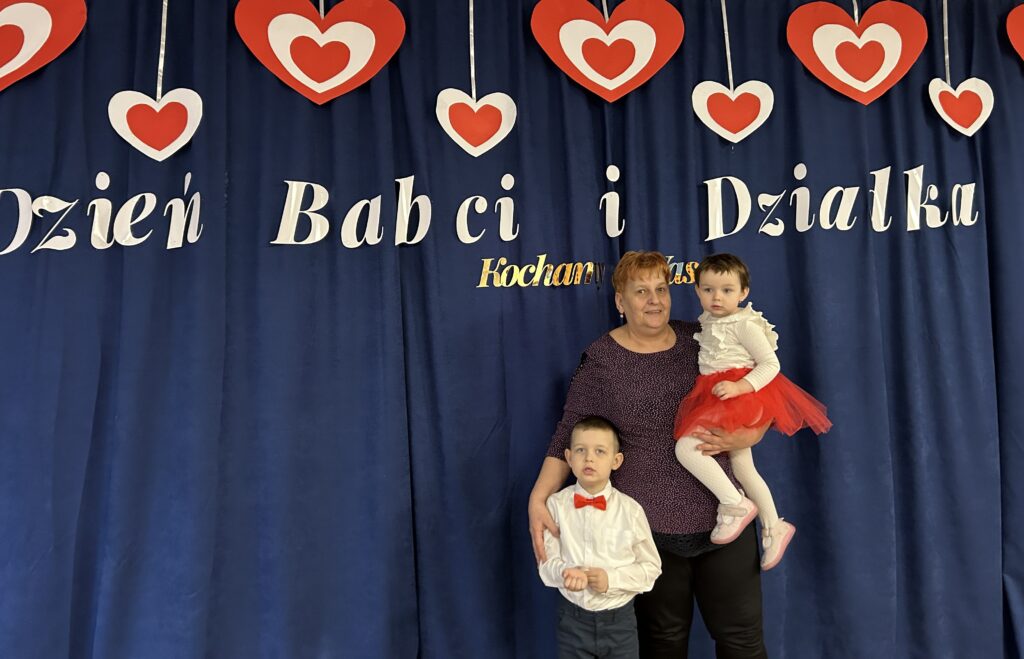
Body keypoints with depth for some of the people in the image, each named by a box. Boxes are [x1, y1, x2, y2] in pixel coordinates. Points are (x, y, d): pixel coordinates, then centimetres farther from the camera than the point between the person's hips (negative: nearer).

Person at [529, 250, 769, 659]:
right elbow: (567, 438, -3)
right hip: (648, 527, -2)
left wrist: (741, 438, -12)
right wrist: (539, 499, -16)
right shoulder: (600, 360, -5)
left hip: (724, 520, 3)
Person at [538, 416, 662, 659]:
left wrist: (612, 578, -17)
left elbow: (651, 566, -2)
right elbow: (547, 559, -5)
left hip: (619, 620, 0)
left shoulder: (630, 510, -10)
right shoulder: (556, 504, -8)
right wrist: (565, 573, -26)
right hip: (573, 619, 0)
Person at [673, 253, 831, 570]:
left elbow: (771, 364, -14)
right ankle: (774, 527, 31)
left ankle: (735, 504, -10)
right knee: (743, 469, 16)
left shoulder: (745, 324, -11)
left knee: (685, 446, -21)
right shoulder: (707, 322, 12)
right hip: (716, 399, 9)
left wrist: (739, 386, -25)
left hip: (740, 395, -9)